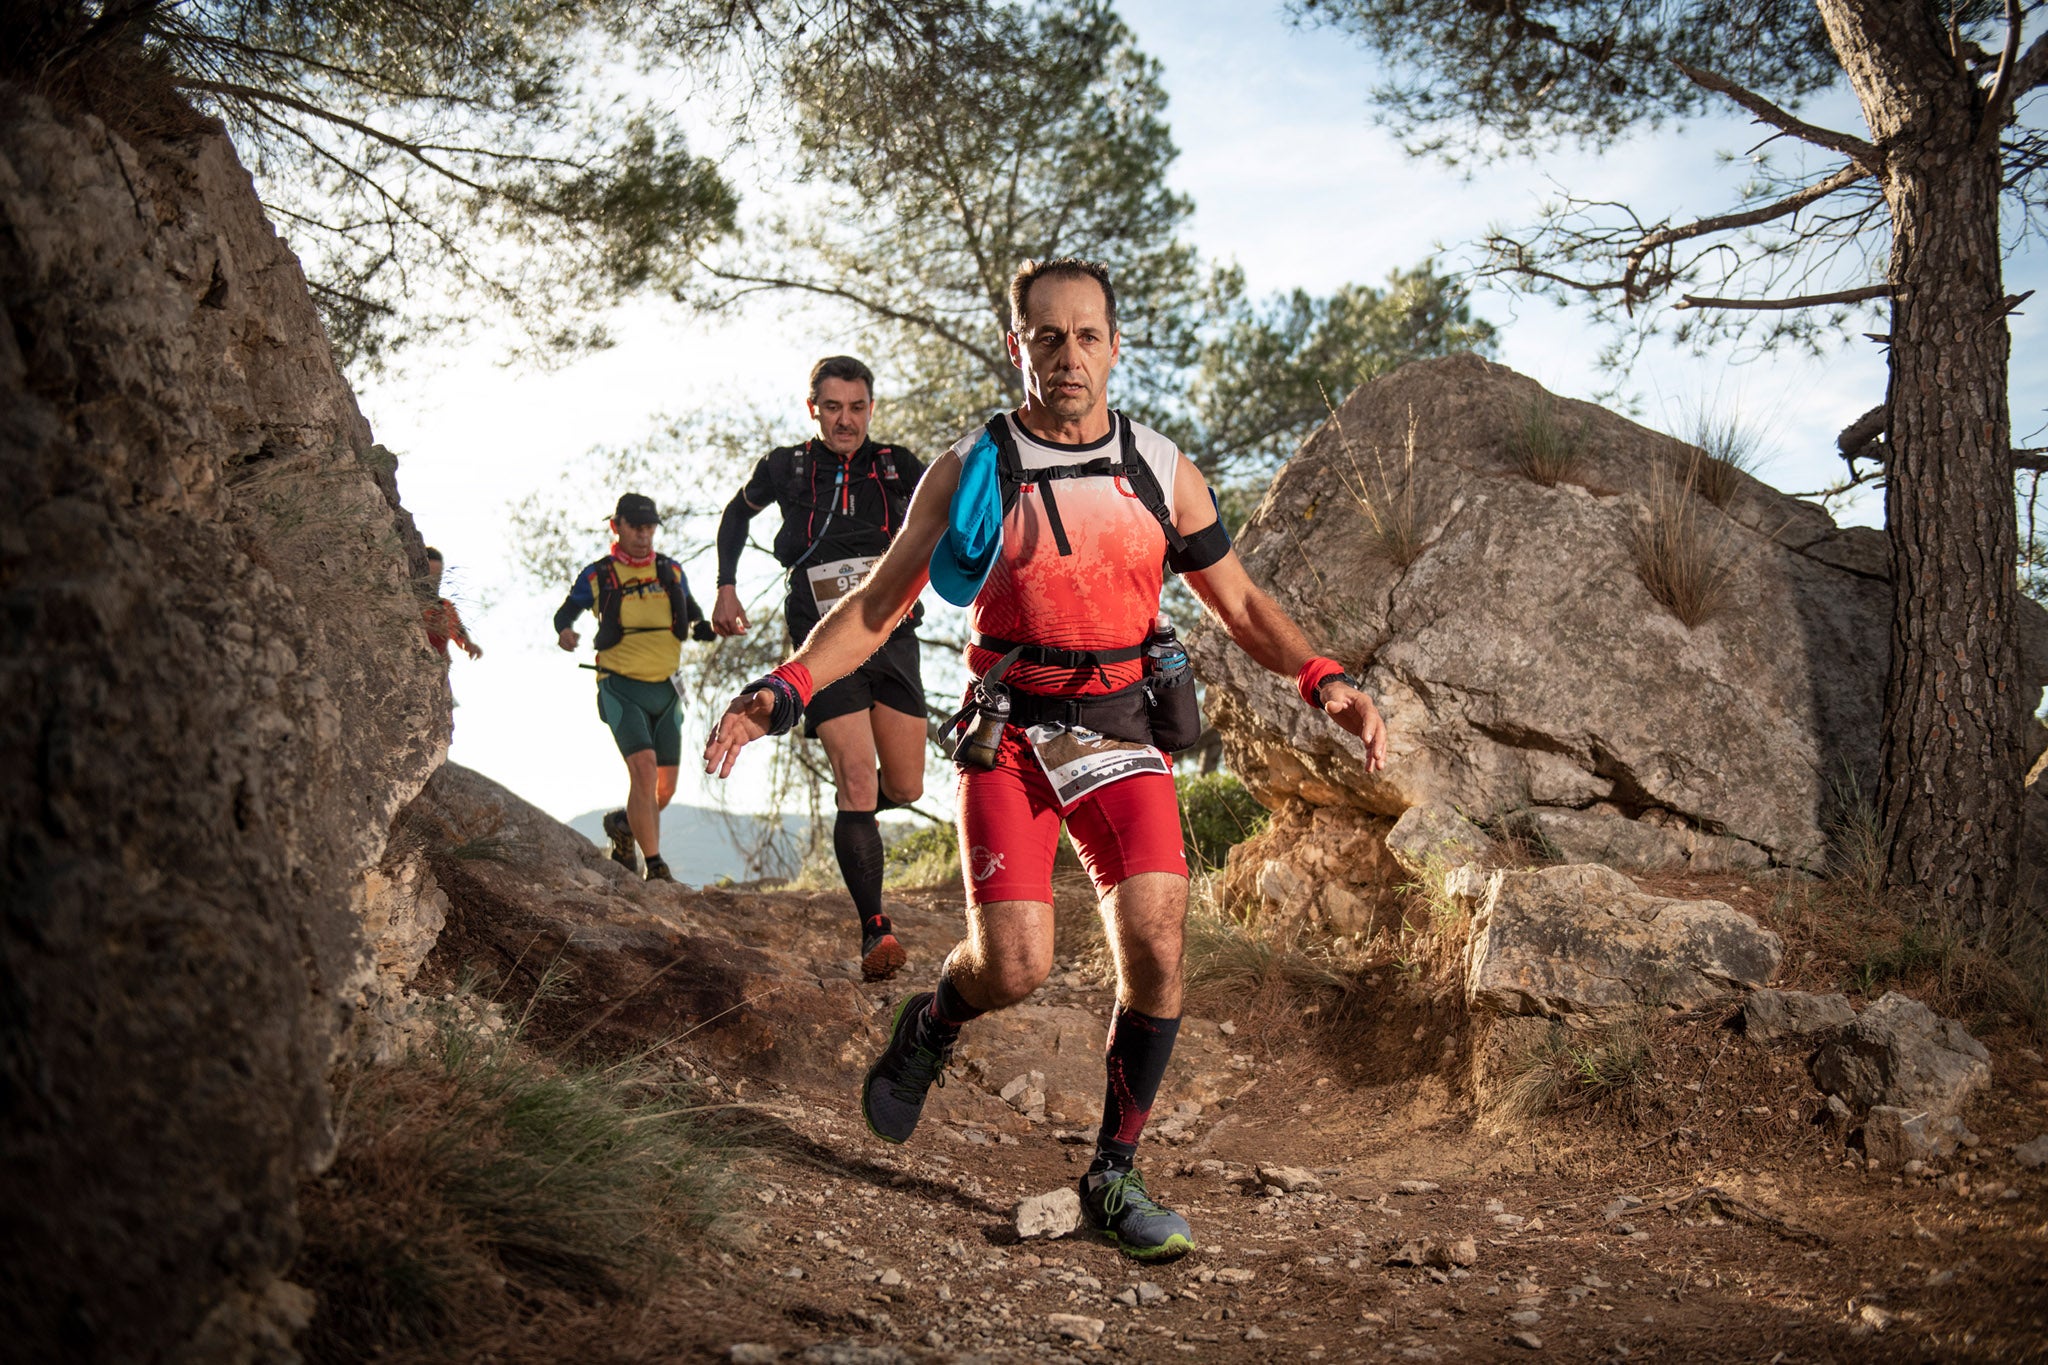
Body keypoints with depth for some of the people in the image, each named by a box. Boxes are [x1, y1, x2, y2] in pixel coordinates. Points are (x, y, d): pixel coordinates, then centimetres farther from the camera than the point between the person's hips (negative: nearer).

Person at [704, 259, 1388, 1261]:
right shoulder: (968, 472, -2)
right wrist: (784, 689, -12)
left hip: (1122, 734, 2)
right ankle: (929, 1027, 23)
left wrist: (1323, 680, -4)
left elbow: (1240, 604, 12)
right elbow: (878, 604, 2)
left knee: (1156, 943, -14)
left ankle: (1114, 1177, 5)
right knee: (1013, 967, -15)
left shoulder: (1163, 471, 4)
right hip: (1008, 737, -2)